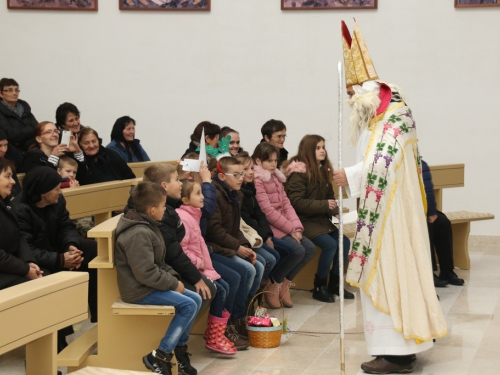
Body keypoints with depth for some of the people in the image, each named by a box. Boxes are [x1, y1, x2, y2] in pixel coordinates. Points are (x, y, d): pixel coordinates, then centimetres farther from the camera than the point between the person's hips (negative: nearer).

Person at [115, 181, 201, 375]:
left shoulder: (148, 227, 10)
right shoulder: (139, 234, -23)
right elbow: (146, 273, -27)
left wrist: (173, 277, 1)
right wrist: (173, 284, -16)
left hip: (151, 285, 10)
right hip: (140, 291, -10)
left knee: (196, 299, 5)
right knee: (188, 305, -19)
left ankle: (180, 349, 14)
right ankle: (160, 357, -14)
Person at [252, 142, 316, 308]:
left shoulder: (276, 178, 18)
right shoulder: (257, 180, -10)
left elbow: (286, 204, 10)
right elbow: (267, 211, -17)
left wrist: (296, 227, -5)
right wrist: (290, 229, -14)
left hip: (283, 225, 9)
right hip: (269, 227, -9)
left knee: (310, 248, -7)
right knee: (297, 250, -24)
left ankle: (284, 283, 8)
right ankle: (274, 285, -4)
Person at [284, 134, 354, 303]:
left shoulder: (323, 171, 15)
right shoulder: (298, 173, -12)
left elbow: (329, 197, 21)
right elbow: (296, 202, -19)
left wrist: (335, 210, -2)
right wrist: (324, 205, -22)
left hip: (321, 219, 8)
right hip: (304, 220, -8)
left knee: (344, 242, -10)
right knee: (330, 244, -24)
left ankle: (334, 284, 6)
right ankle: (319, 287, -8)